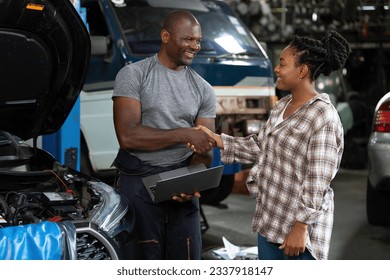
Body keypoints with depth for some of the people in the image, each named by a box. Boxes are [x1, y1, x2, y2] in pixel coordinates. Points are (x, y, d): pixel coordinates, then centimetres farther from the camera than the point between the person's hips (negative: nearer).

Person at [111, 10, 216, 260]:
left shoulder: (204, 90, 10)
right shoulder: (133, 75, -3)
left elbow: (205, 151, 6)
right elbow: (127, 136, -14)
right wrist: (184, 134, -16)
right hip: (139, 183, -4)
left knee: (188, 258, 6)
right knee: (146, 258, 0)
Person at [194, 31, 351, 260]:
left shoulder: (323, 117, -19)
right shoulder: (282, 106, 8)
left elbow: (318, 182, -20)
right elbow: (261, 148, 13)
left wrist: (301, 227, -20)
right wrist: (216, 140, 6)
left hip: (299, 226, -9)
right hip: (270, 220, 9)